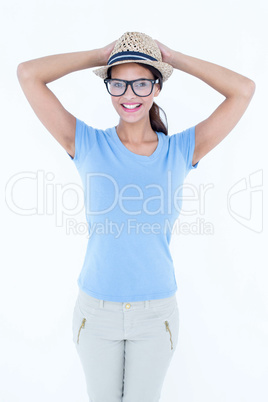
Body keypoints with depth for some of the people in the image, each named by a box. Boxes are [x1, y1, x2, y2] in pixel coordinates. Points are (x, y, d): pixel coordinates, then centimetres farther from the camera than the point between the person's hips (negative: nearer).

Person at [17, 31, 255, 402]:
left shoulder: (180, 150, -5)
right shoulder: (88, 145, -8)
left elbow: (244, 89, -9)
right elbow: (27, 73, -11)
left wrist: (173, 57, -5)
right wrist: (101, 55, -7)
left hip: (156, 312, 0)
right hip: (96, 309, 0)